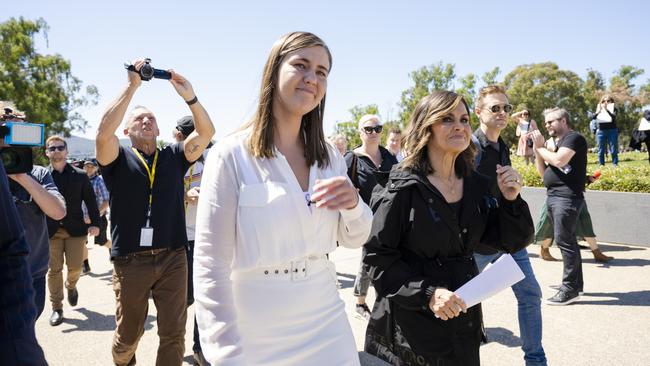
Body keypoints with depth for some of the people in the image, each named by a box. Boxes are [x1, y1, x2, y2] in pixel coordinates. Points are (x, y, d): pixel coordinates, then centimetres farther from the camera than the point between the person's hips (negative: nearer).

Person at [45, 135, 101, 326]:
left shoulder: (80, 176, 4)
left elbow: (91, 201, 3)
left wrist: (95, 223, -7)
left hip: (75, 229, 0)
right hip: (50, 230, 0)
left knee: (75, 266, -2)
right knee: (54, 270, 3)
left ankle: (71, 285, 33)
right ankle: (56, 308, 16)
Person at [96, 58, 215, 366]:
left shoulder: (174, 156, 9)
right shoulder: (118, 158, 3)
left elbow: (206, 132, -2)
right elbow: (104, 132, -17)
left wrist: (189, 96, -14)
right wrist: (132, 86, -18)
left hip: (173, 258, 1)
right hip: (130, 260, -1)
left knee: (174, 334, 4)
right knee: (128, 333, 16)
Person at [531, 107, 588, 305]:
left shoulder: (574, 138, -5)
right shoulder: (559, 143, 22)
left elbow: (559, 161, -21)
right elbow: (543, 172, 18)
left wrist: (540, 147, -6)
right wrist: (537, 149, 7)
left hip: (566, 197, -10)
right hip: (553, 196, 10)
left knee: (564, 240, -11)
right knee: (567, 240, 13)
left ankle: (570, 289, -6)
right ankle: (575, 283, 22)